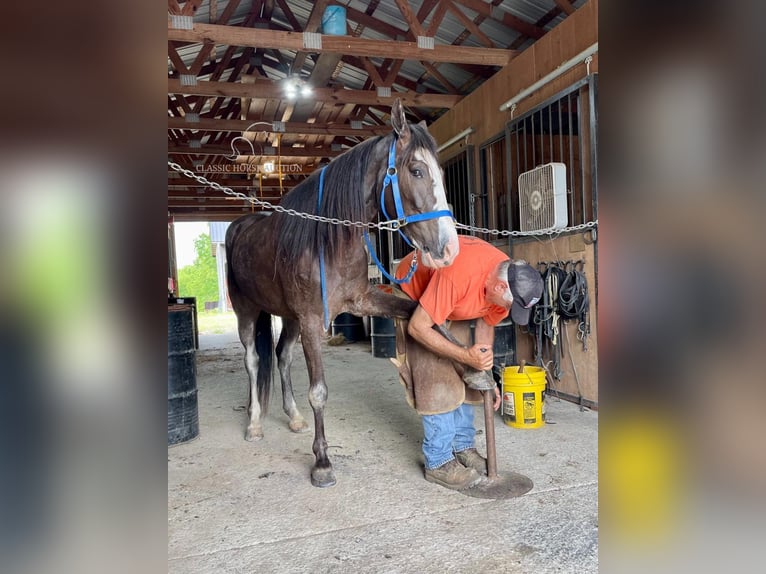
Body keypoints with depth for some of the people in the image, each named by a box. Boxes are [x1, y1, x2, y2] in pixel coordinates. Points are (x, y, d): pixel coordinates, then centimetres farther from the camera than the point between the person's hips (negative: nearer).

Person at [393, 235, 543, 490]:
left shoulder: (509, 280, -19)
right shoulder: (458, 274, -43)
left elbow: (486, 323, -2)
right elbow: (419, 327, -35)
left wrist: (484, 373, -7)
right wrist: (465, 355, -36)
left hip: (454, 306, 7)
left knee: (463, 378, 4)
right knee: (435, 381, -12)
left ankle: (463, 447, 18)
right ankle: (438, 462, -1)